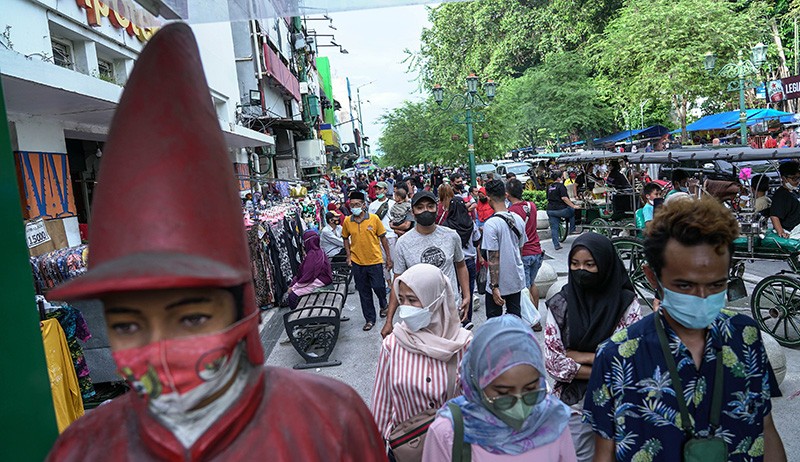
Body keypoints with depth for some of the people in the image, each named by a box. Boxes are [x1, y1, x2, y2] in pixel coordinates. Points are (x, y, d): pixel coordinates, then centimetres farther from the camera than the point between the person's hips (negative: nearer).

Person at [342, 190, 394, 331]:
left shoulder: (374, 218, -8)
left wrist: (389, 258, -1)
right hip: (357, 262, 2)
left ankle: (383, 305, 39)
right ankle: (369, 319, 23)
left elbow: (383, 238, -2)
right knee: (364, 292, 9)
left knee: (379, 286, 5)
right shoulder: (347, 221, -2)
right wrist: (348, 255, 4)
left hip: (375, 261, -2)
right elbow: (345, 238, 14)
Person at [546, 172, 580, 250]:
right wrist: (573, 206, -14)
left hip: (550, 210, 6)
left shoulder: (549, 187, 14)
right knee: (573, 211, 20)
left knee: (554, 228, 7)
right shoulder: (561, 186, -8)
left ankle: (556, 245, 7)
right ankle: (572, 229, 19)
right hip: (560, 209, -6)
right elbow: (564, 198, -17)